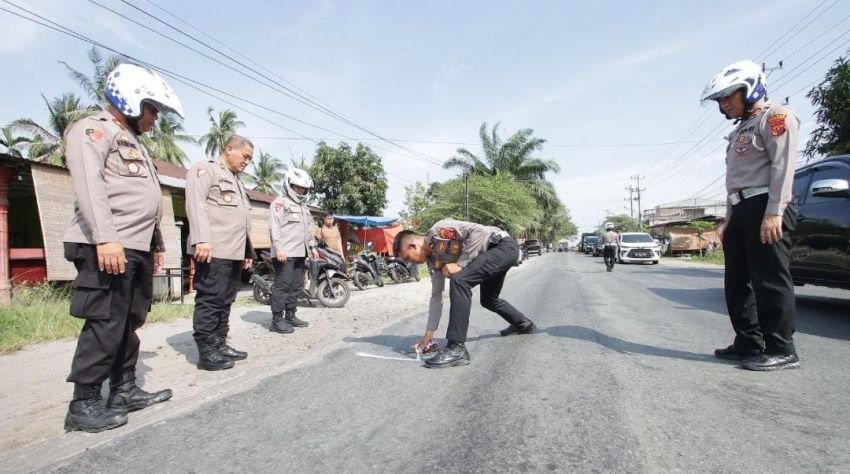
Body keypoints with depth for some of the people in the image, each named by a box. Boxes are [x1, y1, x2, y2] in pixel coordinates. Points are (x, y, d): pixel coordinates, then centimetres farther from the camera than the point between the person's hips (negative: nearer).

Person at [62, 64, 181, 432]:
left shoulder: (133, 142, 26)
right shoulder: (93, 130, -3)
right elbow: (89, 185, -19)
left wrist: (156, 245, 25)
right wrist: (106, 238, -29)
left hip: (137, 249, 10)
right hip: (107, 247, -10)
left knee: (130, 322, 13)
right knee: (106, 325, -7)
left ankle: (124, 391, 23)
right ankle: (84, 405, 4)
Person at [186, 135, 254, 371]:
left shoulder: (236, 181, 28)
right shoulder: (205, 169, 1)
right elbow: (195, 203, -13)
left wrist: (248, 250, 23)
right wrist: (202, 239, -24)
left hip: (234, 253, 9)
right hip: (213, 251, -9)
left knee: (225, 301, 11)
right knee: (210, 300, -6)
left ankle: (219, 344, 19)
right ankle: (206, 352, 0)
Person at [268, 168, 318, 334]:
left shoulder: (303, 206, 25)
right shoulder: (280, 202, -3)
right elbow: (274, 227, -13)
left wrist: (312, 247, 24)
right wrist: (278, 247, -23)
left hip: (300, 253, 9)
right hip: (285, 253, -9)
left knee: (296, 286, 11)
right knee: (282, 286, -9)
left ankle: (290, 316, 20)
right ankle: (277, 320, -5)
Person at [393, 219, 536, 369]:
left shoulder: (438, 230, -18)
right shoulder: (434, 260, 7)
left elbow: (479, 231, -25)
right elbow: (436, 295, 11)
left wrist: (460, 264, -22)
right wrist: (429, 332, 11)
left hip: (504, 246, -10)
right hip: (491, 255, 10)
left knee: (459, 280, -25)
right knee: (488, 300, 25)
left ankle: (457, 348, -22)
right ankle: (523, 324, 51)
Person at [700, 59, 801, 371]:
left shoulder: (775, 116, -1)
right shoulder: (740, 131, 26)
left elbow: (783, 166, -13)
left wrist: (774, 212, -22)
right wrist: (729, 218, 18)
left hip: (766, 208, -10)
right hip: (742, 210, 10)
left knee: (770, 280, -9)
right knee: (738, 282, 9)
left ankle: (781, 350, -2)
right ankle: (749, 344, 16)